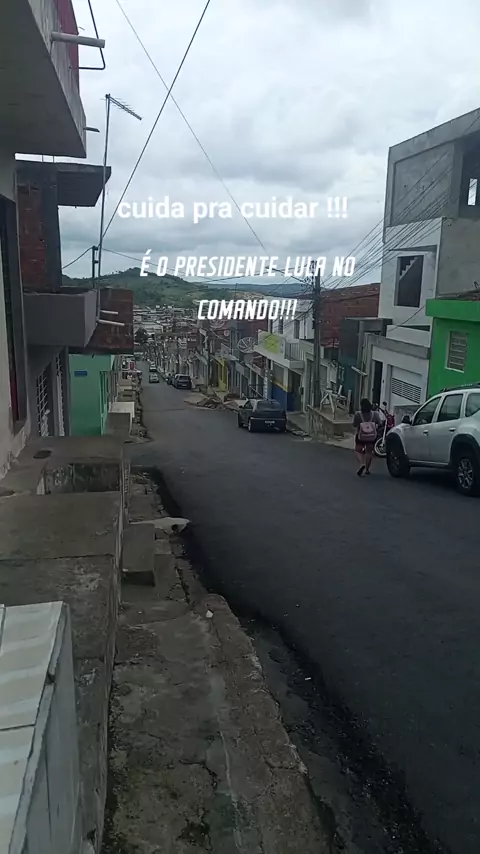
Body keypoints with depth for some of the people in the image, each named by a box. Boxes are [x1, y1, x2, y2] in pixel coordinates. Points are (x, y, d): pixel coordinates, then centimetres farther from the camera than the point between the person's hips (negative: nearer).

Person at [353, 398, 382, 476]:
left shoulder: (357, 414, -16)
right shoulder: (375, 414, -10)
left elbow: (355, 425, -11)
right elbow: (380, 424, -7)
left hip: (360, 437, -2)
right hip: (372, 437, 2)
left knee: (358, 451, 13)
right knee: (369, 452, 19)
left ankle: (362, 464, -13)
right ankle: (367, 469, 26)